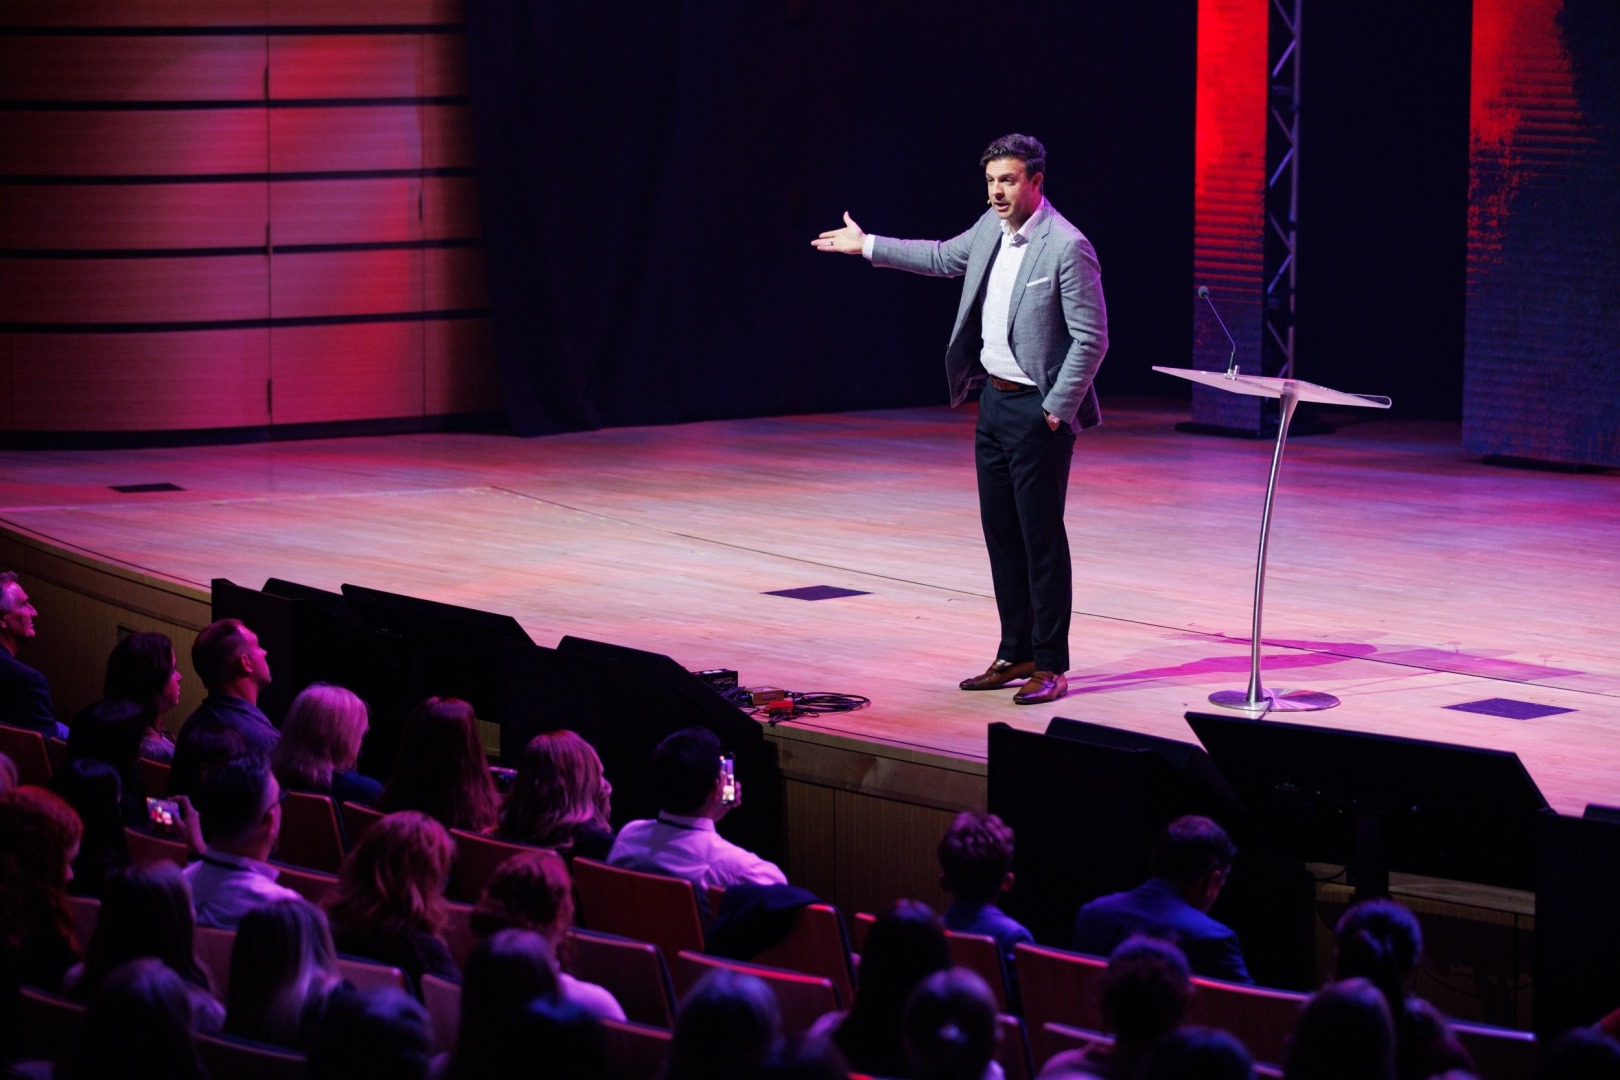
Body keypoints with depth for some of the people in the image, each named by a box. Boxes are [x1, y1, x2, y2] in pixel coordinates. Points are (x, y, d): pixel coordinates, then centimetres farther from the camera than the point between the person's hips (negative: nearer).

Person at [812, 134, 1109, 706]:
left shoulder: (1067, 248, -18)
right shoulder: (992, 227, 6)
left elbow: (1091, 339, -18)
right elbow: (943, 257, 26)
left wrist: (1057, 410, -16)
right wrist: (866, 246, 29)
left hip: (1037, 410, -8)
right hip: (994, 399, 8)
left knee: (1042, 536, -4)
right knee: (1000, 531, 12)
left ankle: (1050, 665, 3)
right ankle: (1017, 653, 21)